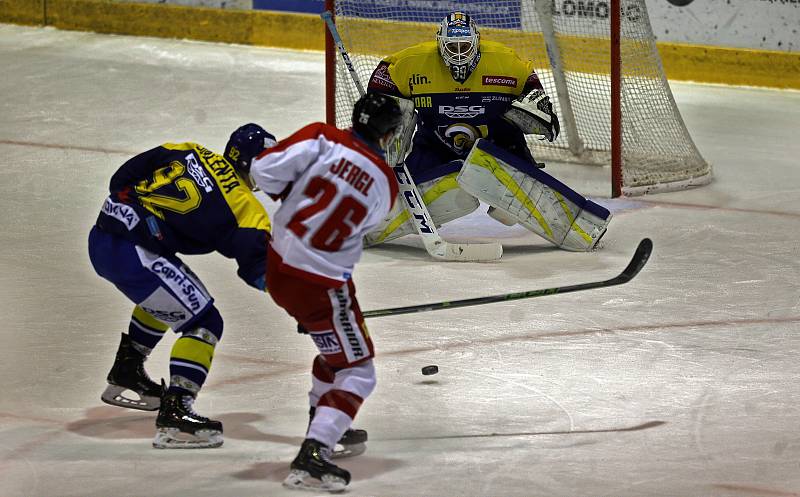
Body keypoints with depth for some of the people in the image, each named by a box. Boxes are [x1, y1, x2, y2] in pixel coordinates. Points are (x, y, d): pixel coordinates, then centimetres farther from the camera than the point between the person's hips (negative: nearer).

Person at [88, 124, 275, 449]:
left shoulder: (188, 154, 15)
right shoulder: (242, 205, -3)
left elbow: (122, 178, 15)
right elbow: (258, 267, -14)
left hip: (101, 239, 9)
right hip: (134, 256, -9)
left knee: (166, 295, 34)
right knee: (203, 323, -3)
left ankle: (125, 374, 46)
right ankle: (174, 413, -14)